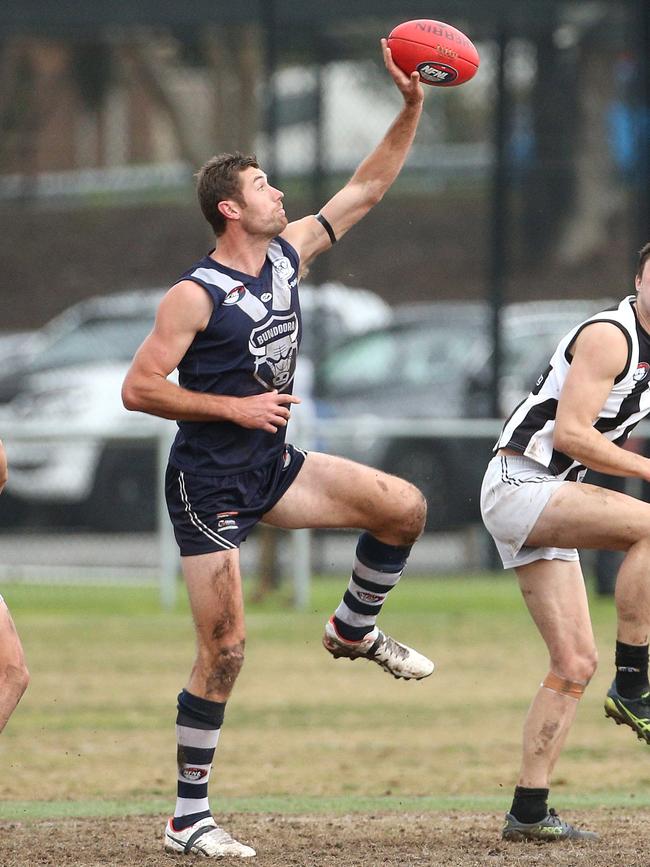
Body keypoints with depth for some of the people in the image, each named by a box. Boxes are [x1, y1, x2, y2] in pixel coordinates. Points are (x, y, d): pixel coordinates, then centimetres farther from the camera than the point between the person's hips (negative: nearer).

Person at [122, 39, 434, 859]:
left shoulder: (288, 254, 4)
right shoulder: (195, 295, -16)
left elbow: (367, 186, 10)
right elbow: (137, 388, -17)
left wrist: (411, 109, 0)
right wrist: (236, 406, -19)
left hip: (270, 466, 7)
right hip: (209, 483, -7)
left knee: (403, 507, -5)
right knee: (223, 649, -8)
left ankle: (354, 629, 20)